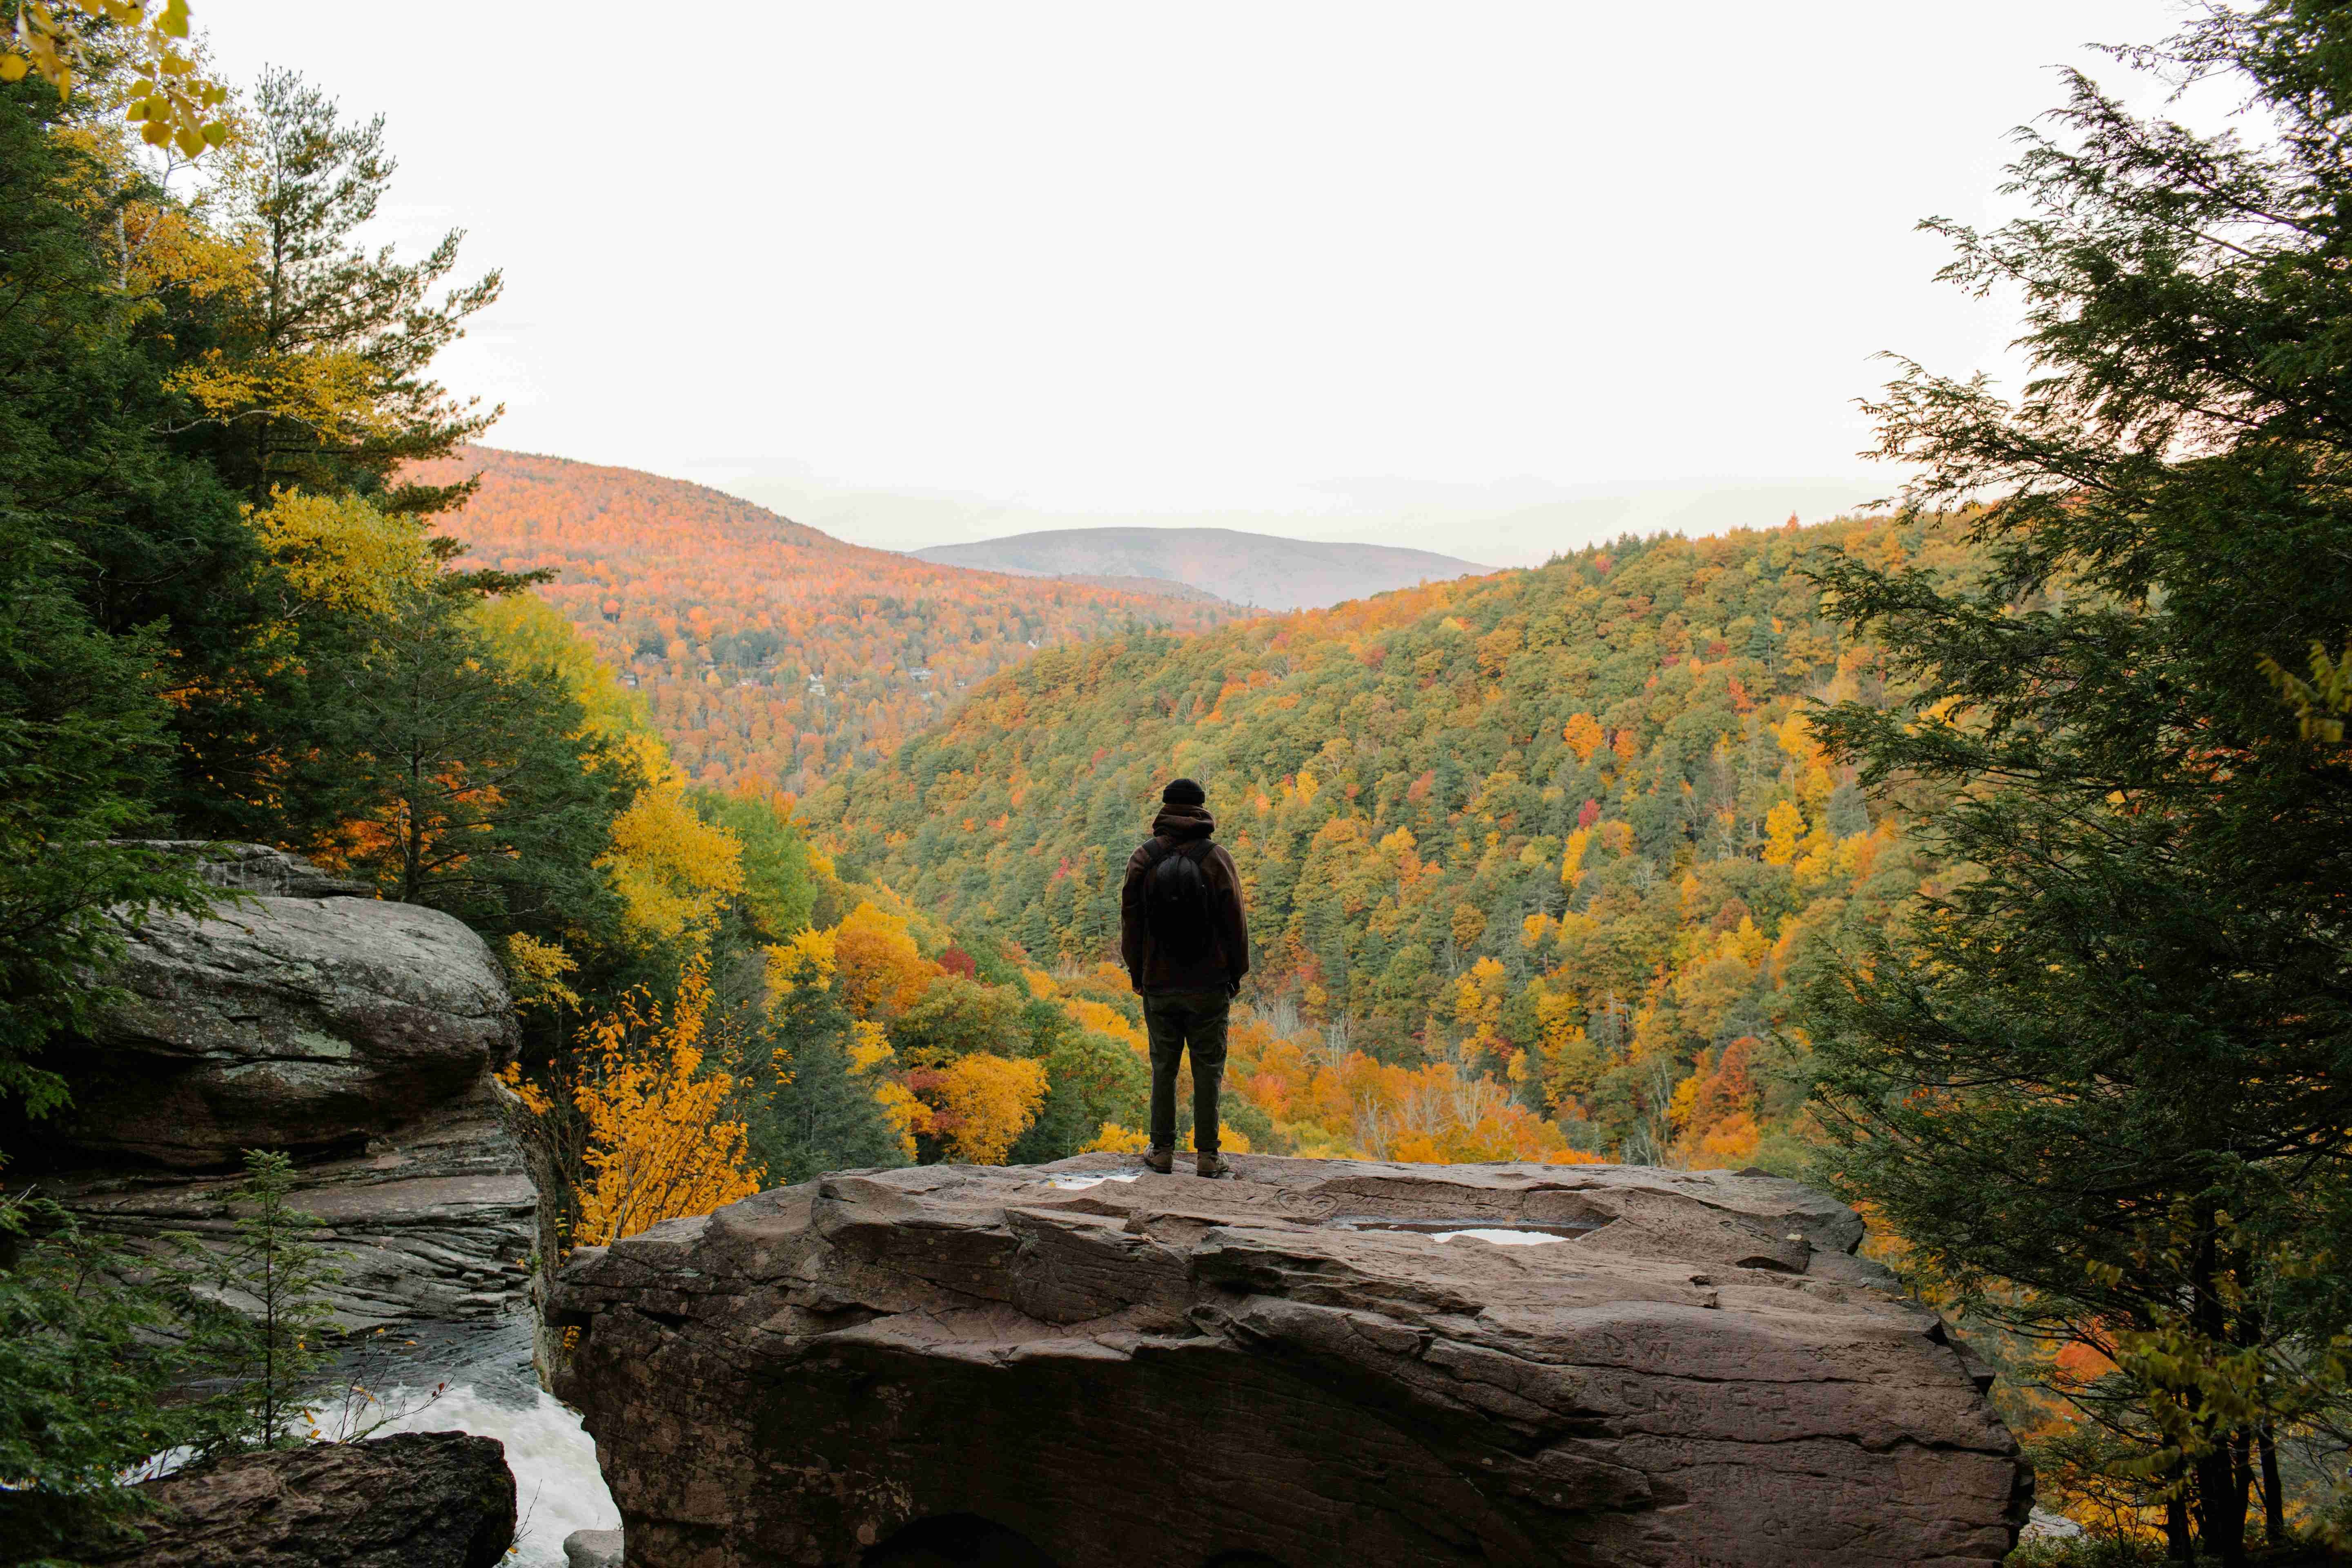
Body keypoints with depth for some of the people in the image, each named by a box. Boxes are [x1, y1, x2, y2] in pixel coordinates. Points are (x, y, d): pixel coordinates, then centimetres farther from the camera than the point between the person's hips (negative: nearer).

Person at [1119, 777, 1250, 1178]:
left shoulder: (1143, 859, -2)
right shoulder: (1217, 859, -8)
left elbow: (1130, 922, 3)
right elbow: (1235, 922, -4)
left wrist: (1136, 973, 14)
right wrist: (1237, 973, 8)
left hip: (1159, 984, 2)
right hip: (1209, 985, -2)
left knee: (1164, 1068, 11)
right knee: (1208, 1069, 5)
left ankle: (1163, 1151, 13)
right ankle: (1207, 1155, 6)